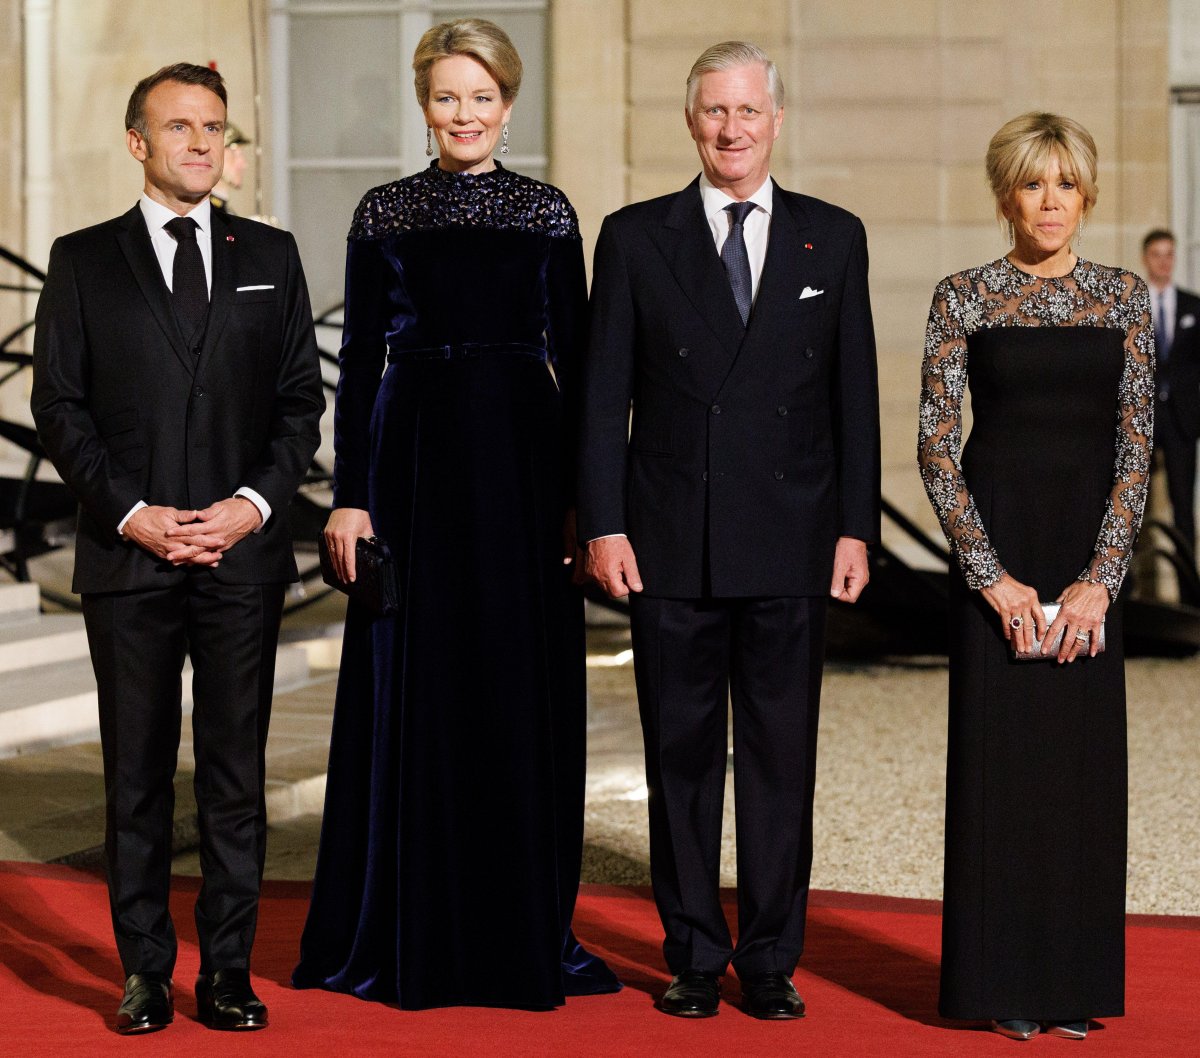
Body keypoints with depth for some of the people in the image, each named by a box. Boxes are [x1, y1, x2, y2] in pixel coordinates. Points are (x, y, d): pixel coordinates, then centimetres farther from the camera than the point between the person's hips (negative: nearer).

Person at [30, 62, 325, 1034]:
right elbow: (59, 405, 2)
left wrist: (257, 502, -6)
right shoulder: (83, 260, 6)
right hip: (128, 555, -1)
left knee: (236, 772, 3)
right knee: (137, 774, 4)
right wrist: (130, 513, -9)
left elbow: (302, 398, 8)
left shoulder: (270, 255, 10)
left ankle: (228, 973, 10)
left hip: (244, 553, 1)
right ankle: (146, 972, 11)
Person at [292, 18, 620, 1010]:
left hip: (523, 454, 0)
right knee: (413, 689, 2)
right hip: (415, 451, 0)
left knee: (524, 692, 3)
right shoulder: (384, 214, 5)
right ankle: (410, 931, 13)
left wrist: (583, 498, -1)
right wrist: (350, 494, -3)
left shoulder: (547, 213, 5)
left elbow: (573, 357, 4)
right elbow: (360, 358, 4)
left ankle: (526, 928, 14)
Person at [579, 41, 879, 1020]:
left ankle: (772, 959, 14)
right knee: (682, 757, 5)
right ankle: (695, 957, 15)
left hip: (791, 545, 1)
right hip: (672, 545, 0)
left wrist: (856, 528, 2)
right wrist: (602, 524, -4)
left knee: (782, 757, 4)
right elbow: (604, 397, 3)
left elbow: (855, 394, 7)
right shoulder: (635, 237, 5)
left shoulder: (834, 238, 8)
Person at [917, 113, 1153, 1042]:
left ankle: (1073, 980, 15)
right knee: (998, 752, 0)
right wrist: (991, 575, -11)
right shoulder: (963, 299, 0)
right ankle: (1002, 981, 10)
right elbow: (937, 447, -3)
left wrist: (1101, 578, -9)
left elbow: (1137, 444, 1)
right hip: (995, 540, -2)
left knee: (1084, 755, 5)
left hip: (1093, 552, 2)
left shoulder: (1124, 298, 5)